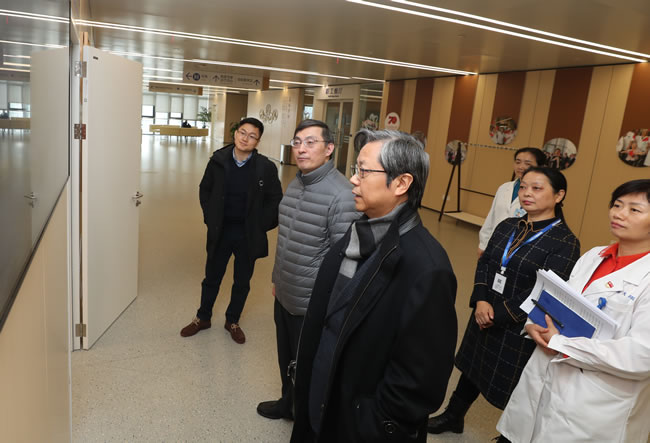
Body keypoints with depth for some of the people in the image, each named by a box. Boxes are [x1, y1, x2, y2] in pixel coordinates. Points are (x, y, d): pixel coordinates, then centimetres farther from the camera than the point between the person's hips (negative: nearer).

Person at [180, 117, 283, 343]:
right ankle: (203, 318, 40)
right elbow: (205, 189, 7)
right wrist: (210, 218, 1)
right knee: (212, 277, 18)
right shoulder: (218, 160, -6)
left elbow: (275, 200, -3)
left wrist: (260, 226, -7)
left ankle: (232, 321, 38)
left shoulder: (266, 167, -12)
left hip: (248, 236, -1)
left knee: (242, 281, 15)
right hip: (220, 231, 1)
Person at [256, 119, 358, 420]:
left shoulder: (342, 195, -23)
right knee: (286, 358, 25)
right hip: (283, 295, 7)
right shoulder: (294, 184, 4)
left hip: (313, 304, -7)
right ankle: (289, 402, 51)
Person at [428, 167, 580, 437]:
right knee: (473, 366, 22)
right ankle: (453, 416, 44)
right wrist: (481, 301, -13)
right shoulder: (507, 226, 4)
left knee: (511, 384, 9)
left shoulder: (565, 243, -15)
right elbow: (484, 263, 4)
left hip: (520, 329, -6)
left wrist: (497, 315, -17)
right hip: (485, 317, 6)